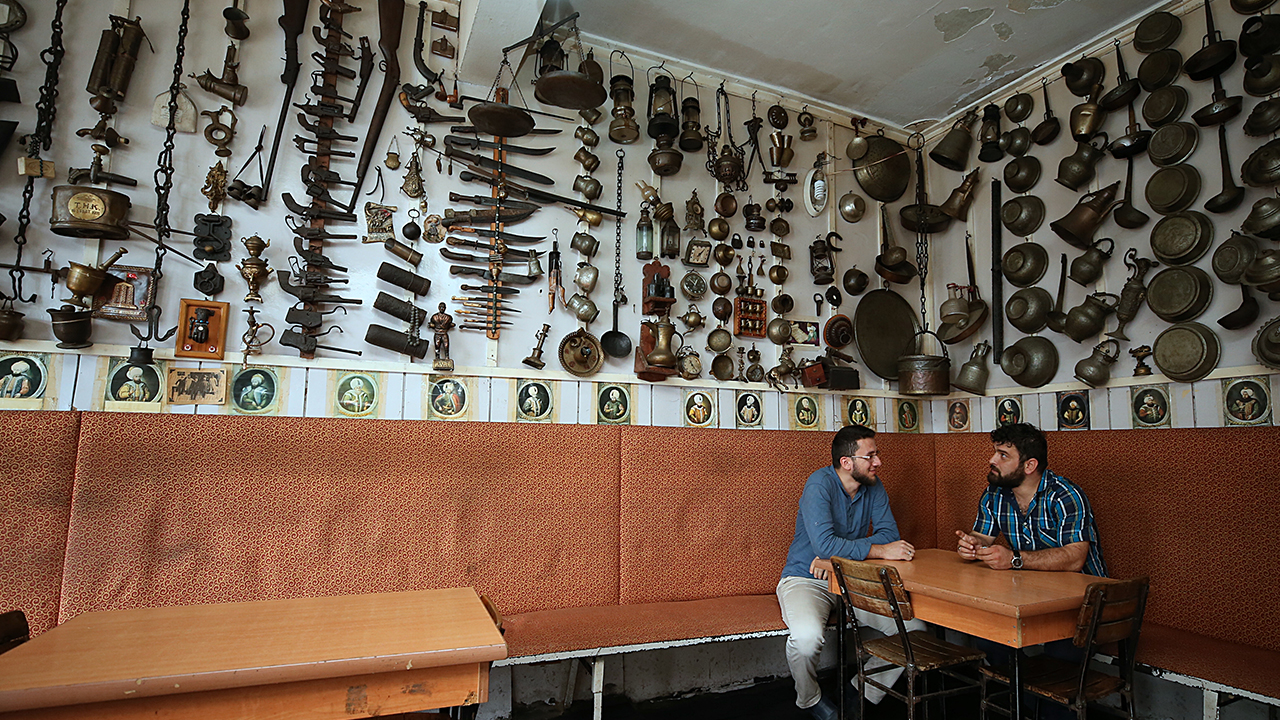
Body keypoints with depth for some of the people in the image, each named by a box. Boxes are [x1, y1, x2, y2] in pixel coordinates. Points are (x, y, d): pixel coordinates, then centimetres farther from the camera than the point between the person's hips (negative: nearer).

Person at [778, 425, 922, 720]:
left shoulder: (874, 486, 1)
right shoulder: (820, 483, -20)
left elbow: (889, 533, -7)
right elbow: (825, 544, -30)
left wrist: (838, 555, -20)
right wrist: (881, 550, -28)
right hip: (807, 580, -6)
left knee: (914, 627, -10)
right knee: (807, 636, -34)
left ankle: (863, 696, 11)